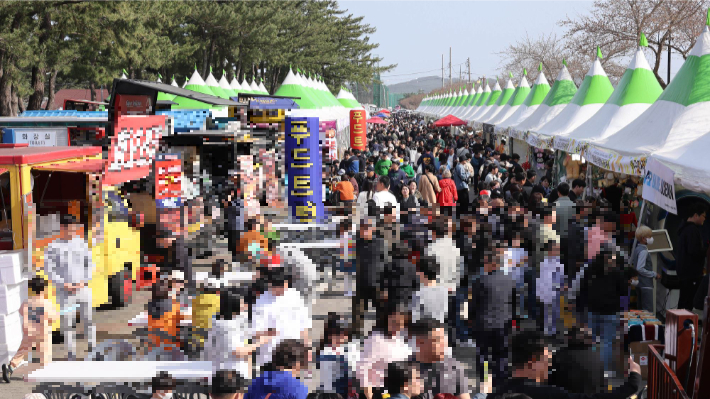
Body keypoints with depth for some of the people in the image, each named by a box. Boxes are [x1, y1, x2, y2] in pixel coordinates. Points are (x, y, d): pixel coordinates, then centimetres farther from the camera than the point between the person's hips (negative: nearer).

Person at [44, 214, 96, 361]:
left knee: (89, 319, 7)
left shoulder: (81, 243, 4)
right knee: (67, 323, 0)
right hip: (65, 292, -2)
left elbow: (90, 264, 8)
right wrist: (65, 285, -12)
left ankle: (92, 347, 20)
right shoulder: (52, 248, -4)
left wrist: (84, 281, -5)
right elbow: (49, 271, -4)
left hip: (83, 289, 2)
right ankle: (71, 352, 9)